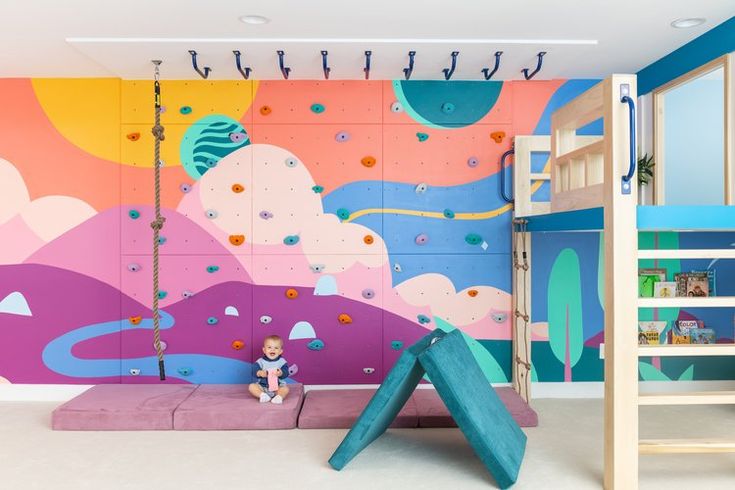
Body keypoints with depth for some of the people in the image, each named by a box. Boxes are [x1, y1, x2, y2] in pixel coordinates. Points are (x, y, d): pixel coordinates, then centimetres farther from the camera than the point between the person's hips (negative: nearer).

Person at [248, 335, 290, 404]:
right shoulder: (260, 362, 0)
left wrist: (281, 373, -34)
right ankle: (262, 395, -31)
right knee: (251, 386, -20)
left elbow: (286, 373, -11)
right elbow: (254, 371, -10)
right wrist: (259, 373, -31)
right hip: (262, 386, 1)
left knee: (285, 389, -26)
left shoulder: (282, 362, -2)